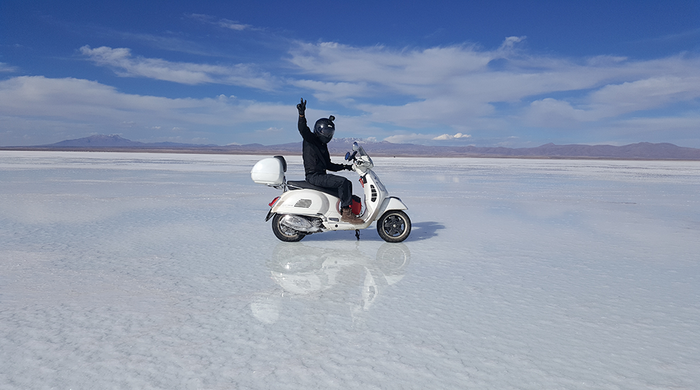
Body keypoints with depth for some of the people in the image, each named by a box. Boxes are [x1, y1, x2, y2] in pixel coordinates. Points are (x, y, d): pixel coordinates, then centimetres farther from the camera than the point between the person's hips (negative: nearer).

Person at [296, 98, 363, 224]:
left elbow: (328, 165, 25)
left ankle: (346, 211, 0)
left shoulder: (323, 146, 24)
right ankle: (346, 213, -24)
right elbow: (303, 129, -21)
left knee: (348, 184, 5)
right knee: (342, 182, -22)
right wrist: (302, 114, -38)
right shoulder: (310, 139, 0)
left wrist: (344, 166, 14)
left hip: (321, 175, 9)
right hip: (314, 175, -9)